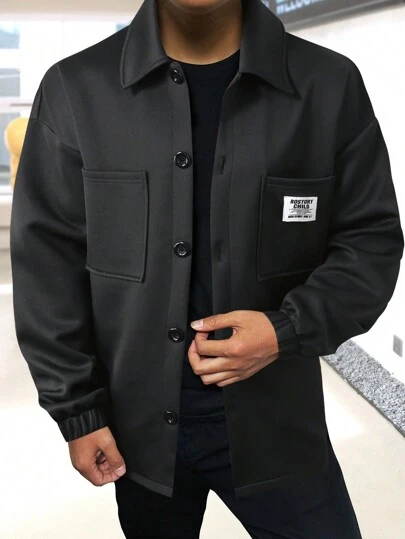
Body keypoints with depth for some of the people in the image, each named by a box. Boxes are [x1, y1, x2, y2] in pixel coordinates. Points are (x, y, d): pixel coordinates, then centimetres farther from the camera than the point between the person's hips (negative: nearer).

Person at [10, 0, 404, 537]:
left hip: (275, 415, 0)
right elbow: (48, 260, -2)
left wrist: (289, 331, -18)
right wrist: (76, 410, -3)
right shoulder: (74, 88, -5)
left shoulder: (331, 84, -5)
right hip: (139, 420, 1)